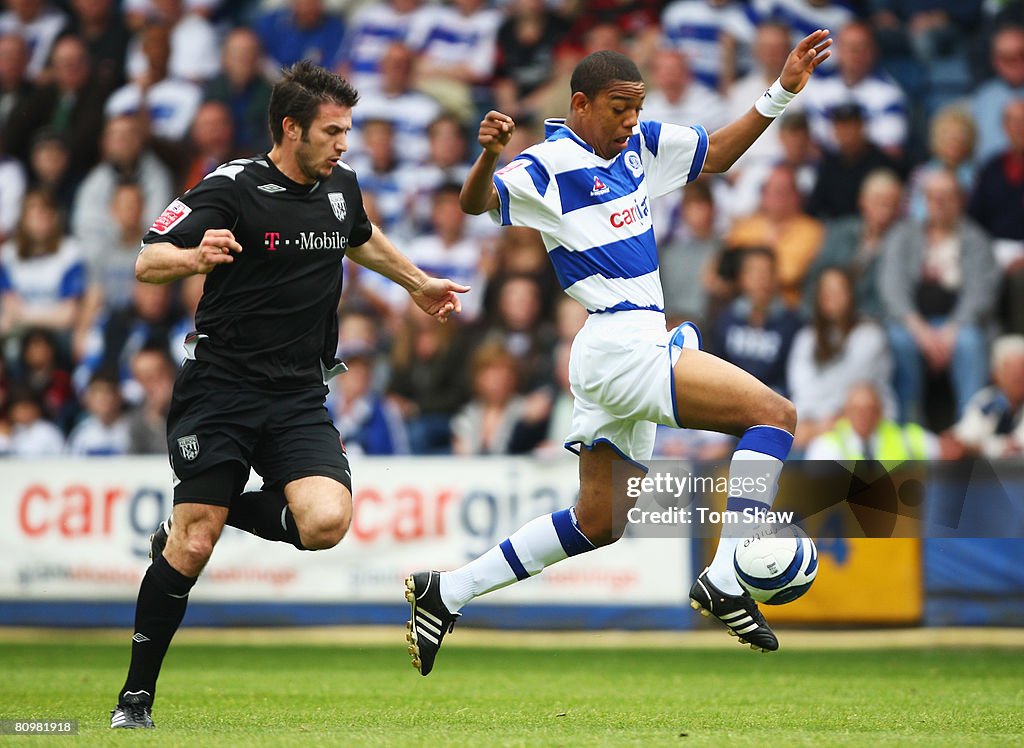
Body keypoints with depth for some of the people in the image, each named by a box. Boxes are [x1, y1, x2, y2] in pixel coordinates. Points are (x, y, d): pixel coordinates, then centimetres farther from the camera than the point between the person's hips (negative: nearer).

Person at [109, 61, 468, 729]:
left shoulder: (341, 186, 9)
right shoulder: (232, 189, -9)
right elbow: (147, 262, -15)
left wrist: (419, 283, 43)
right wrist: (197, 256, -35)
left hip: (299, 398, 5)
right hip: (220, 387, -5)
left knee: (327, 521, -20)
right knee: (192, 546, -10)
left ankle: (203, 518, 8)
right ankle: (137, 695, 5)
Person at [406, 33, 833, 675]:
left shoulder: (639, 145, 13)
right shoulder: (550, 165, -10)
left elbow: (718, 154, 23)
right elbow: (477, 204, -22)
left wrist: (782, 92, 14)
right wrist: (489, 155, -42)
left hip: (638, 350, 9)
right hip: (620, 348, -9)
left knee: (597, 524, 15)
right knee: (775, 415, -16)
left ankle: (446, 593, 19)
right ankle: (725, 584, -18)